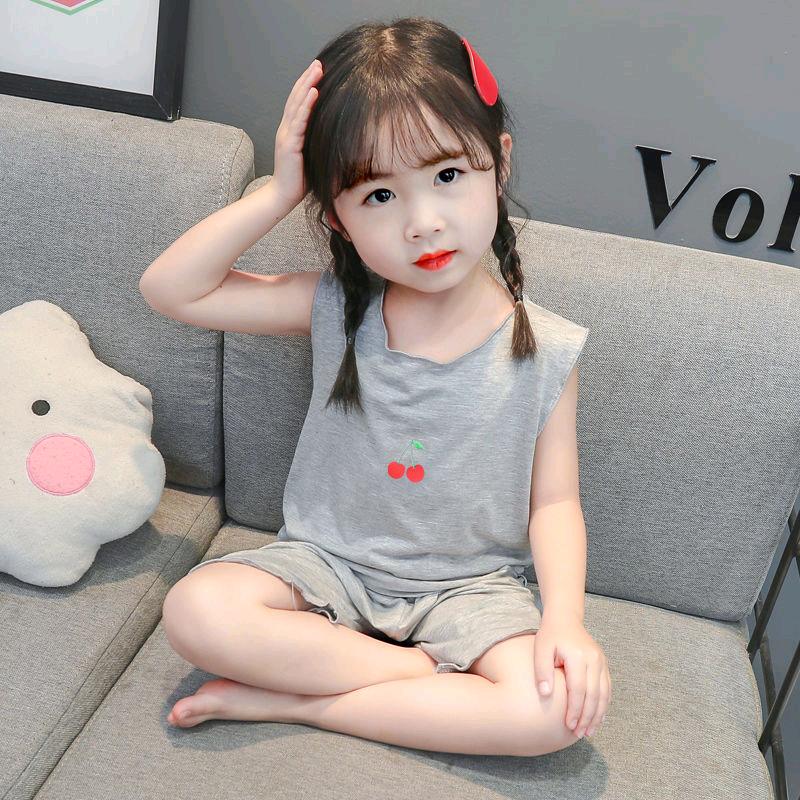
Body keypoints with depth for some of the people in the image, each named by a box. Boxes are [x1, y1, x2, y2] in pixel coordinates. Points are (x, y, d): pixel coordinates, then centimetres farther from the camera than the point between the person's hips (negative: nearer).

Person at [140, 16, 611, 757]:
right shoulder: (337, 310, -7)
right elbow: (169, 287, -6)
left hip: (468, 584, 0)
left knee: (559, 706, -25)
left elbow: (553, 502, -5)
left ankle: (292, 700, -17)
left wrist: (564, 620, -21)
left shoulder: (544, 350, -10)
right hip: (327, 561, 1)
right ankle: (428, 673, -14)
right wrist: (276, 192, -16)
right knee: (198, 610, -26)